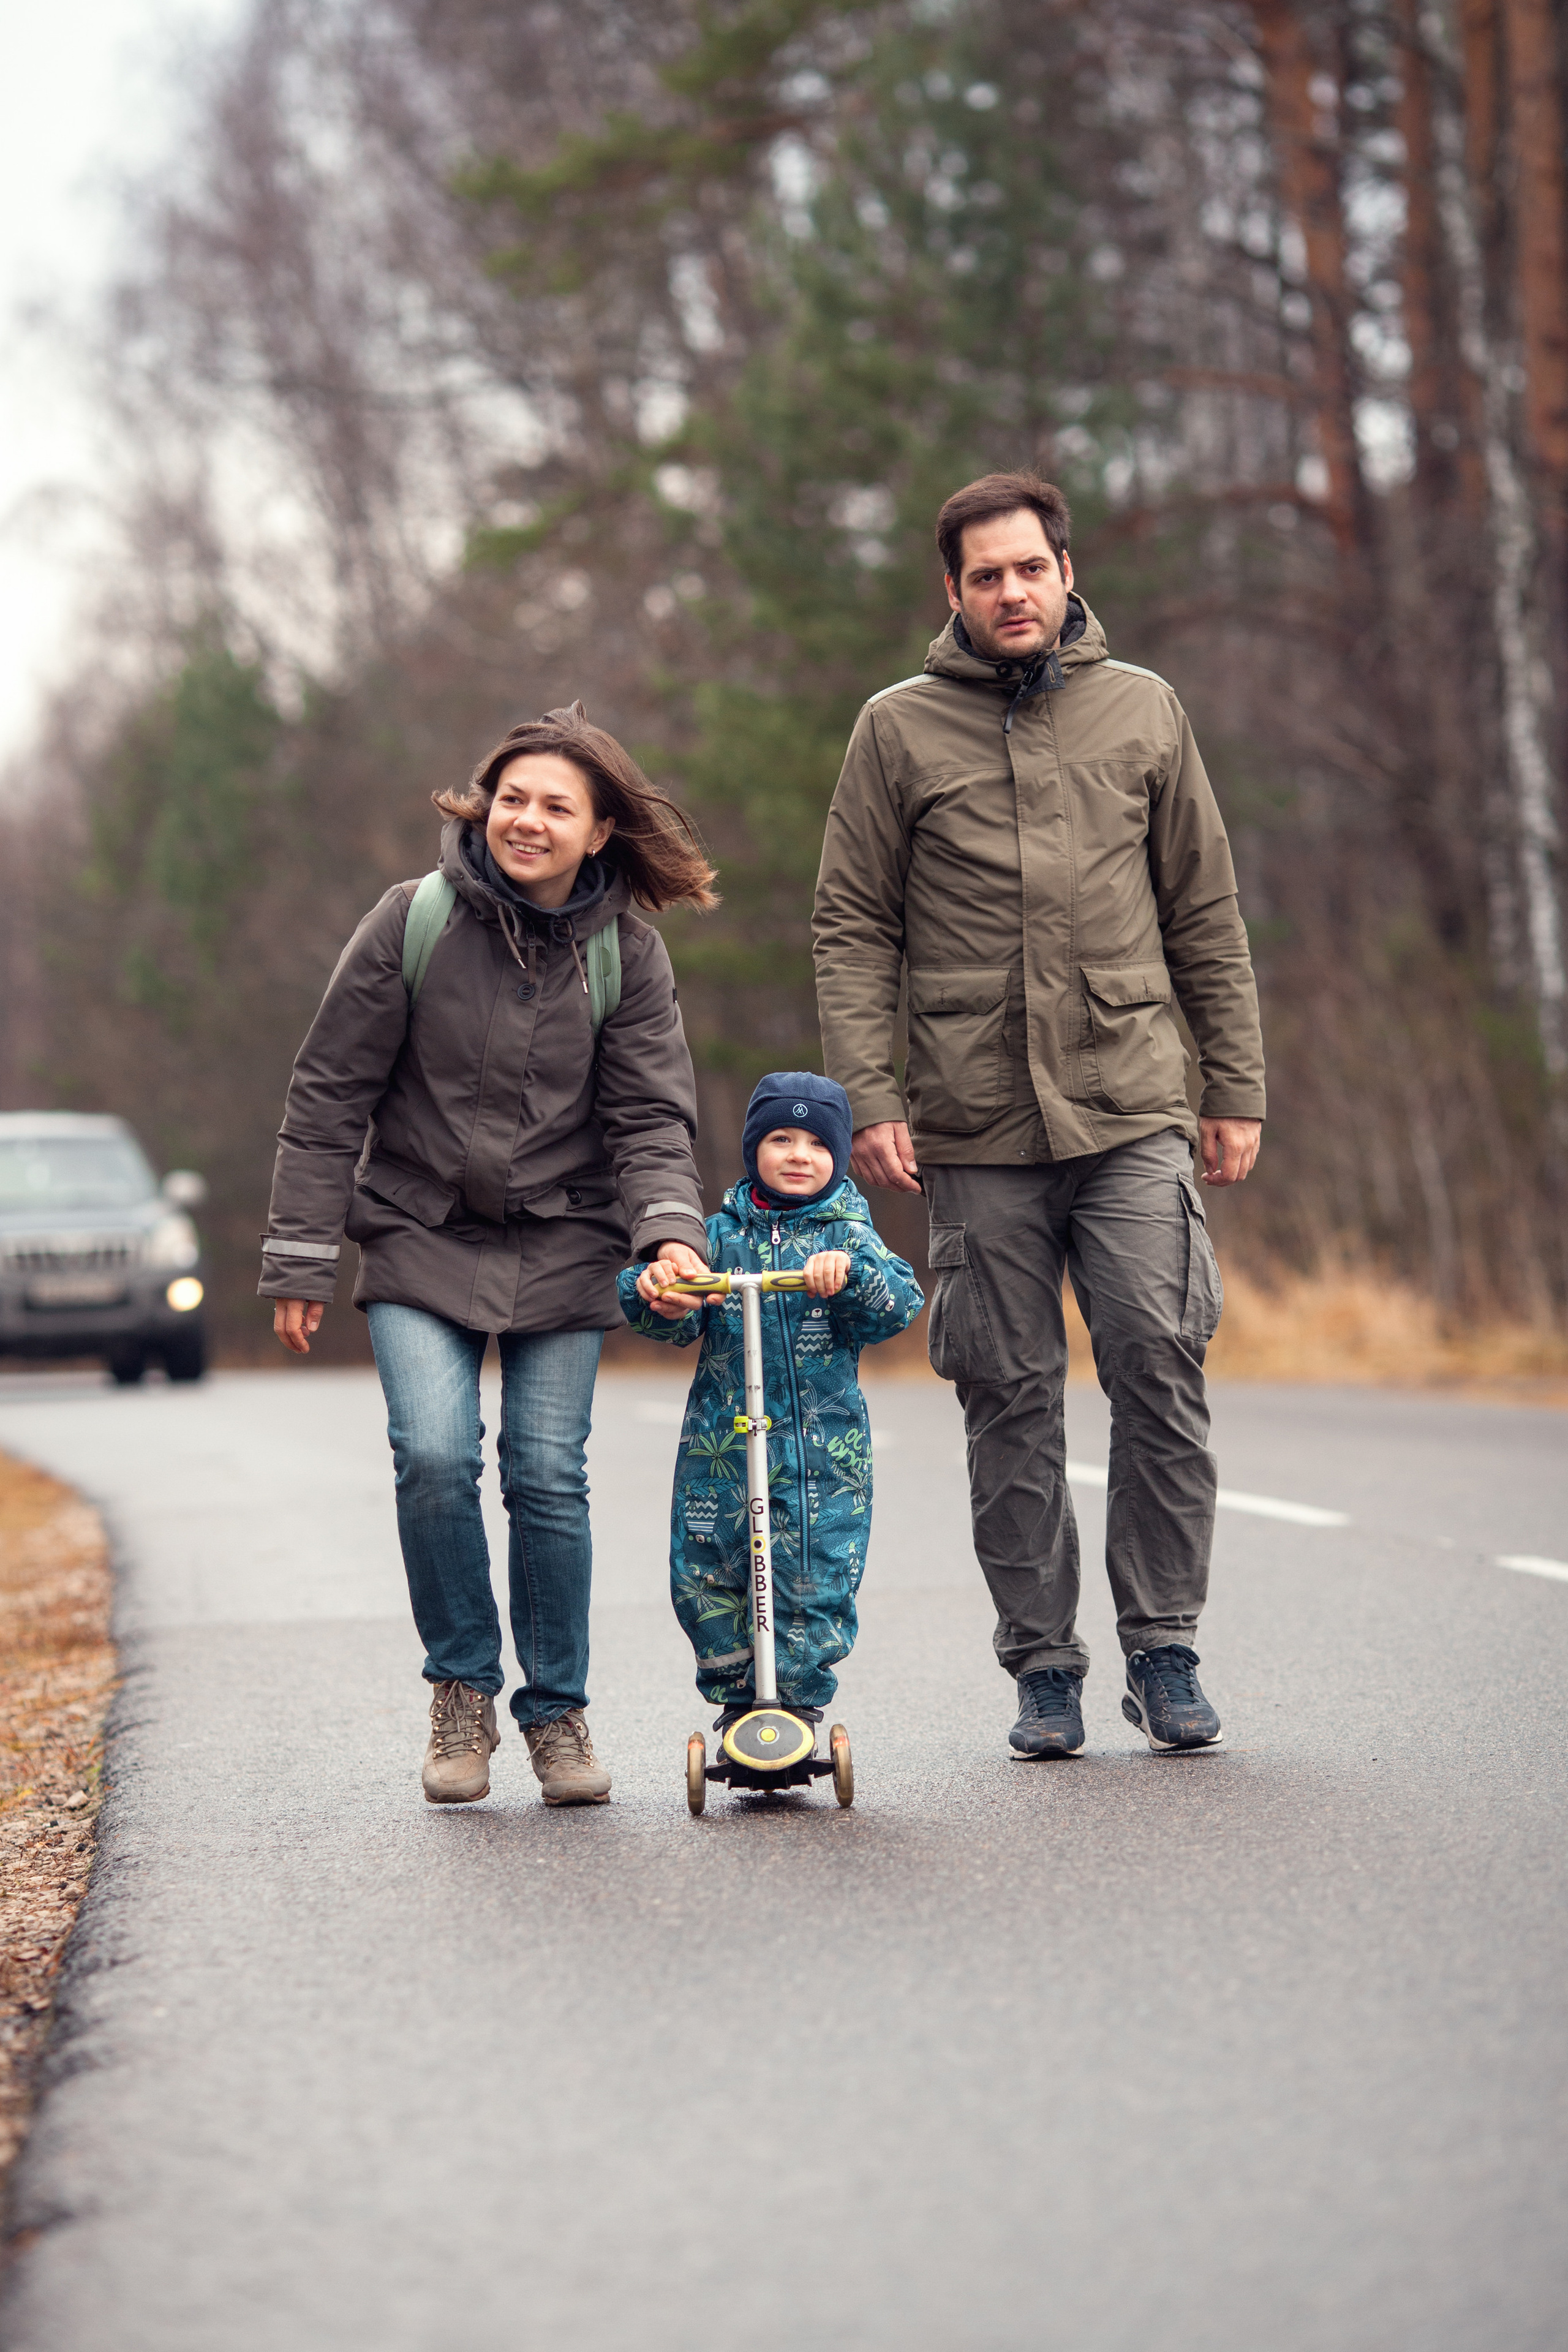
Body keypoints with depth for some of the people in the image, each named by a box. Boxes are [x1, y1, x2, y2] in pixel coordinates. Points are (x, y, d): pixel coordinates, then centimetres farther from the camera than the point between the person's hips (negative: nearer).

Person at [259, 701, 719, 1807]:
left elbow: (650, 1117, -3)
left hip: (564, 1248, 1)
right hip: (421, 1239, -1)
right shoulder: (414, 920, -8)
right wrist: (302, 1259, -3)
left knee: (548, 1474, -5)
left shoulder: (627, 951, -4)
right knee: (434, 1457, -17)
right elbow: (331, 1093, -3)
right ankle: (462, 1690, 6)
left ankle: (557, 1709, 17)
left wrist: (670, 1230, -23)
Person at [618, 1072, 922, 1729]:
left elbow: (901, 1303, -10)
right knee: (702, 1578, 2)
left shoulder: (847, 1237, 4)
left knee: (813, 1580, -5)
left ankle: (799, 1704, 13)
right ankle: (736, 1698, 23)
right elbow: (671, 1318, -1)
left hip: (822, 1450, -2)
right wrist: (658, 1295, -25)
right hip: (721, 1446, 2)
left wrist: (851, 1273, -30)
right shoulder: (720, 1235, 7)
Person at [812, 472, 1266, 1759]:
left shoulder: (1144, 711, 11)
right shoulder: (900, 729, 7)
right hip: (976, 1130, 0)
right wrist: (869, 1099, -5)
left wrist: (1237, 1088, 8)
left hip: (1136, 1113, 0)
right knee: (1012, 1398, 2)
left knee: (1161, 1363, -8)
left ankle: (1165, 1648, 3)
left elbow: (1207, 916, 13)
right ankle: (1043, 1663, 12)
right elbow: (854, 930, 5)